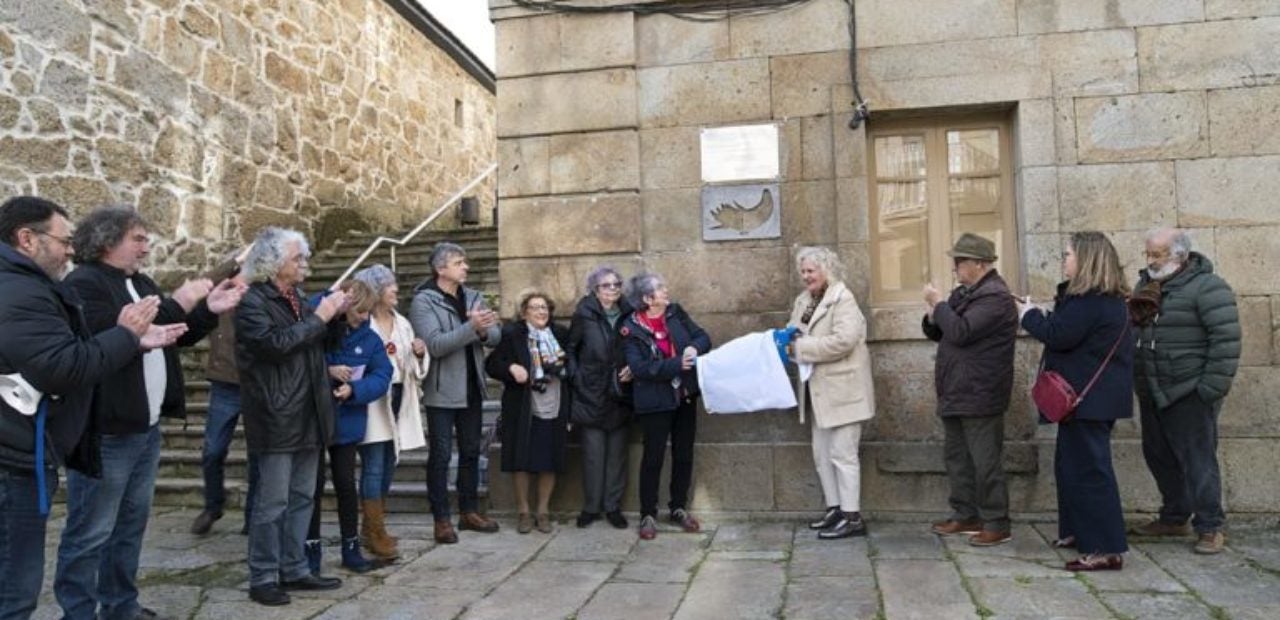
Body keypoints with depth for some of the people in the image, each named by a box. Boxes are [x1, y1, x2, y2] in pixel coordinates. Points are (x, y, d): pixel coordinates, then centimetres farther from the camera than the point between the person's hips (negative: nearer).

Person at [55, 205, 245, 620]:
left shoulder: (141, 283, 15)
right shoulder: (84, 284, -12)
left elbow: (178, 336, 19)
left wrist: (209, 310, 2)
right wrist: (176, 305, -22)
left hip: (146, 427, 9)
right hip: (106, 431, -9)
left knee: (131, 523, 17)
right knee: (90, 532, -1)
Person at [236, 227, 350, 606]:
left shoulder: (297, 299, 14)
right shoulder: (253, 302, -11)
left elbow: (318, 343, 21)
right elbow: (274, 344, -26)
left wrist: (335, 315, 4)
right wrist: (319, 317, -18)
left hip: (307, 415, 8)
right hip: (277, 418, -8)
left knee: (301, 498, 14)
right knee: (272, 502, 0)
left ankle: (294, 570, 24)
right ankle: (263, 578, 12)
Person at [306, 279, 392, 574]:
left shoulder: (369, 337, -3)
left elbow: (382, 375, -6)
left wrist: (354, 390, -22)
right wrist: (326, 371, -25)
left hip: (347, 422, 3)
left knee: (346, 483, 9)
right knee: (314, 484, 5)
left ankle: (351, 549, 22)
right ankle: (312, 551, 19)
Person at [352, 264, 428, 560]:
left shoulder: (402, 323, 14)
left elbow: (415, 368, 16)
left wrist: (420, 354, -3)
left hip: (398, 401, 7)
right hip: (372, 403, -7)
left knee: (388, 466, 12)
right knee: (374, 467, -5)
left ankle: (371, 527, 24)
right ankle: (376, 535, 2)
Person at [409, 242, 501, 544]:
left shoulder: (473, 297, 7)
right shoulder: (423, 301, -10)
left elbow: (496, 336, 1)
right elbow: (435, 344, -22)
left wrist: (484, 330, -22)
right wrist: (472, 327, -31)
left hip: (471, 389, 6)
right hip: (442, 391, -6)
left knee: (471, 451, 13)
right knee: (441, 454, 1)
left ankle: (469, 511, 25)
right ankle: (441, 519, 10)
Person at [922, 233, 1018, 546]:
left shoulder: (995, 296, -15)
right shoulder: (963, 292, 15)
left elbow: (960, 332, -25)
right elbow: (936, 332, 19)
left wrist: (939, 303, -13)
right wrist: (932, 314, -2)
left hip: (979, 396, -10)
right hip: (955, 394, 10)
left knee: (985, 462, -3)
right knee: (956, 457, 15)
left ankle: (996, 524, 5)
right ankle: (965, 515, 25)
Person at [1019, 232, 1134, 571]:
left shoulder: (1090, 301, -19)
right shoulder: (1103, 298, 15)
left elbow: (1059, 336, -24)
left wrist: (1029, 314, -9)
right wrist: (1042, 316, 5)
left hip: (1089, 397, -11)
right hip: (1089, 395, 11)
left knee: (1088, 468, -8)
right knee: (1070, 463, 19)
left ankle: (1106, 549, -3)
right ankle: (1079, 531, 30)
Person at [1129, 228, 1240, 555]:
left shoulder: (1207, 287, -13)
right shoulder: (1146, 283, 11)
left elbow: (1226, 339, -17)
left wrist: (1213, 386, -18)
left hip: (1189, 393, -8)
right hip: (1152, 393, 8)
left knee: (1198, 460, -2)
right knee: (1159, 456, 14)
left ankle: (1210, 527, 9)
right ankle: (1174, 517, 28)